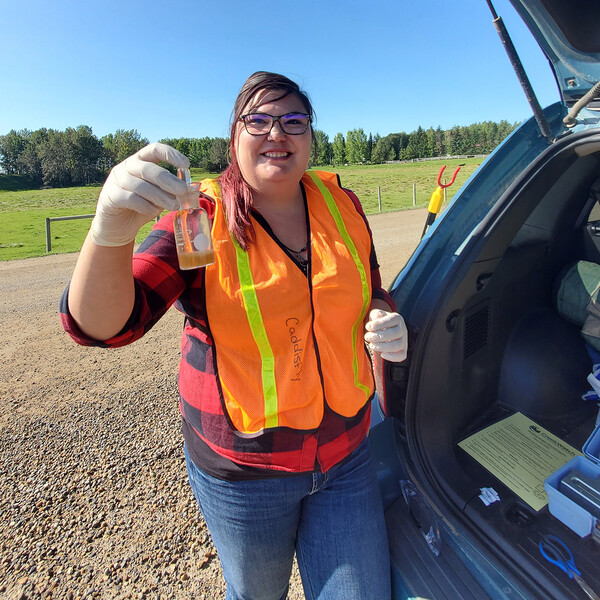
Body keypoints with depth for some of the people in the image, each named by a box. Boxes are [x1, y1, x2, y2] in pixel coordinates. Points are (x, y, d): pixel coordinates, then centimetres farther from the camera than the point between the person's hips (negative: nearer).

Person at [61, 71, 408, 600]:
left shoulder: (341, 204, -2)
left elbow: (370, 292, 11)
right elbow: (102, 324, -22)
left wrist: (387, 323, -12)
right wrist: (111, 233, -41)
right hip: (242, 469, -2)